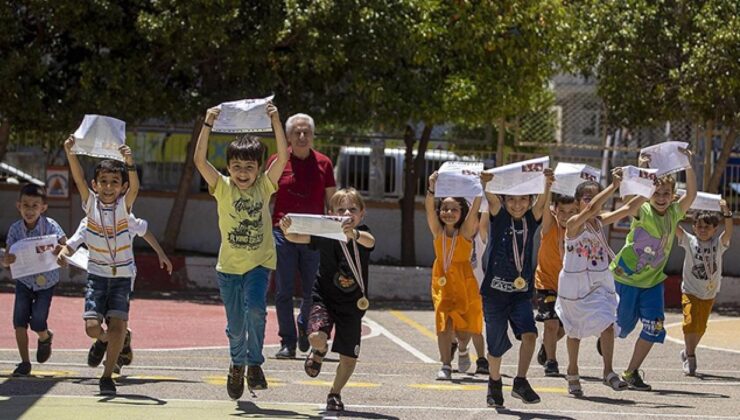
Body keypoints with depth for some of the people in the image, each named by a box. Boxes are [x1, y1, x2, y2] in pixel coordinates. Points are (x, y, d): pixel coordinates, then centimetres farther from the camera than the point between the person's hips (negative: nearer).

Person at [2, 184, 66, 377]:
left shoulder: (50, 225, -19)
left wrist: (57, 251, -47)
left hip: (46, 281, -2)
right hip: (24, 280, 2)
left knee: (37, 323, -9)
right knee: (19, 321, -8)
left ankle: (45, 337, 28)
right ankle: (25, 363, 5)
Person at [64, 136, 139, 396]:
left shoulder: (124, 206, -6)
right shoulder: (91, 203, -3)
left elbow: (134, 187, -25)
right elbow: (79, 179, -18)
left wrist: (129, 163, -44)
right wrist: (70, 154, -34)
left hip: (122, 276, -1)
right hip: (97, 274, 1)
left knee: (118, 326, -14)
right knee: (92, 328, -11)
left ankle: (107, 375, 4)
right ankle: (103, 340, 27)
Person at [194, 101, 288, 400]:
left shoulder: (264, 186, -3)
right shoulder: (223, 188, -5)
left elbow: (282, 157, -15)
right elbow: (200, 160, -18)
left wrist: (276, 121, -23)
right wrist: (208, 125, -26)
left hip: (259, 263, -1)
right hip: (229, 266, 1)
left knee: (255, 309, -24)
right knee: (235, 325, 8)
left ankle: (254, 364, -6)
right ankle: (237, 364, 36)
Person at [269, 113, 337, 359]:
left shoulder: (323, 164, 7)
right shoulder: (277, 162, 4)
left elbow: (333, 203, 11)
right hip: (283, 234, -1)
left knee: (313, 292, 4)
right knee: (284, 291, -2)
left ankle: (304, 326, 33)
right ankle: (287, 342, 4)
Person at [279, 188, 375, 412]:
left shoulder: (363, 235, -13)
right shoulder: (324, 234, -13)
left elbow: (369, 241, -37)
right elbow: (297, 238, -23)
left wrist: (353, 234, -60)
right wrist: (287, 231, -48)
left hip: (352, 304, 1)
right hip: (324, 298, -1)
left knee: (349, 357, 6)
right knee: (317, 337, -27)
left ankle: (335, 393, 34)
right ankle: (319, 352, 13)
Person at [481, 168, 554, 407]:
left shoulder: (531, 220, 3)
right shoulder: (499, 217, -2)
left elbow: (542, 203, -15)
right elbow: (491, 199, -22)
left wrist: (547, 184, -36)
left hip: (521, 292, 2)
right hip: (495, 290, -2)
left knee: (529, 333, -19)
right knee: (496, 344, 6)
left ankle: (521, 382, -9)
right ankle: (494, 383, 29)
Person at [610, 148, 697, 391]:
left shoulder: (674, 213, -2)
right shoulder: (643, 212, -16)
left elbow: (691, 195, -15)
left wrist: (688, 166, -26)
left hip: (652, 281, 4)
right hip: (626, 277, -4)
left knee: (654, 327, -6)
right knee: (623, 324, 5)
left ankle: (631, 373, 7)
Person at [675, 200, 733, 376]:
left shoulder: (718, 243, -6)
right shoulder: (690, 241, -7)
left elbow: (729, 231, -23)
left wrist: (726, 213, -38)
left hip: (709, 294, 2)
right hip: (690, 290, -2)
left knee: (701, 327, 13)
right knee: (690, 322, -16)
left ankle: (687, 352, 33)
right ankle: (690, 357, -6)